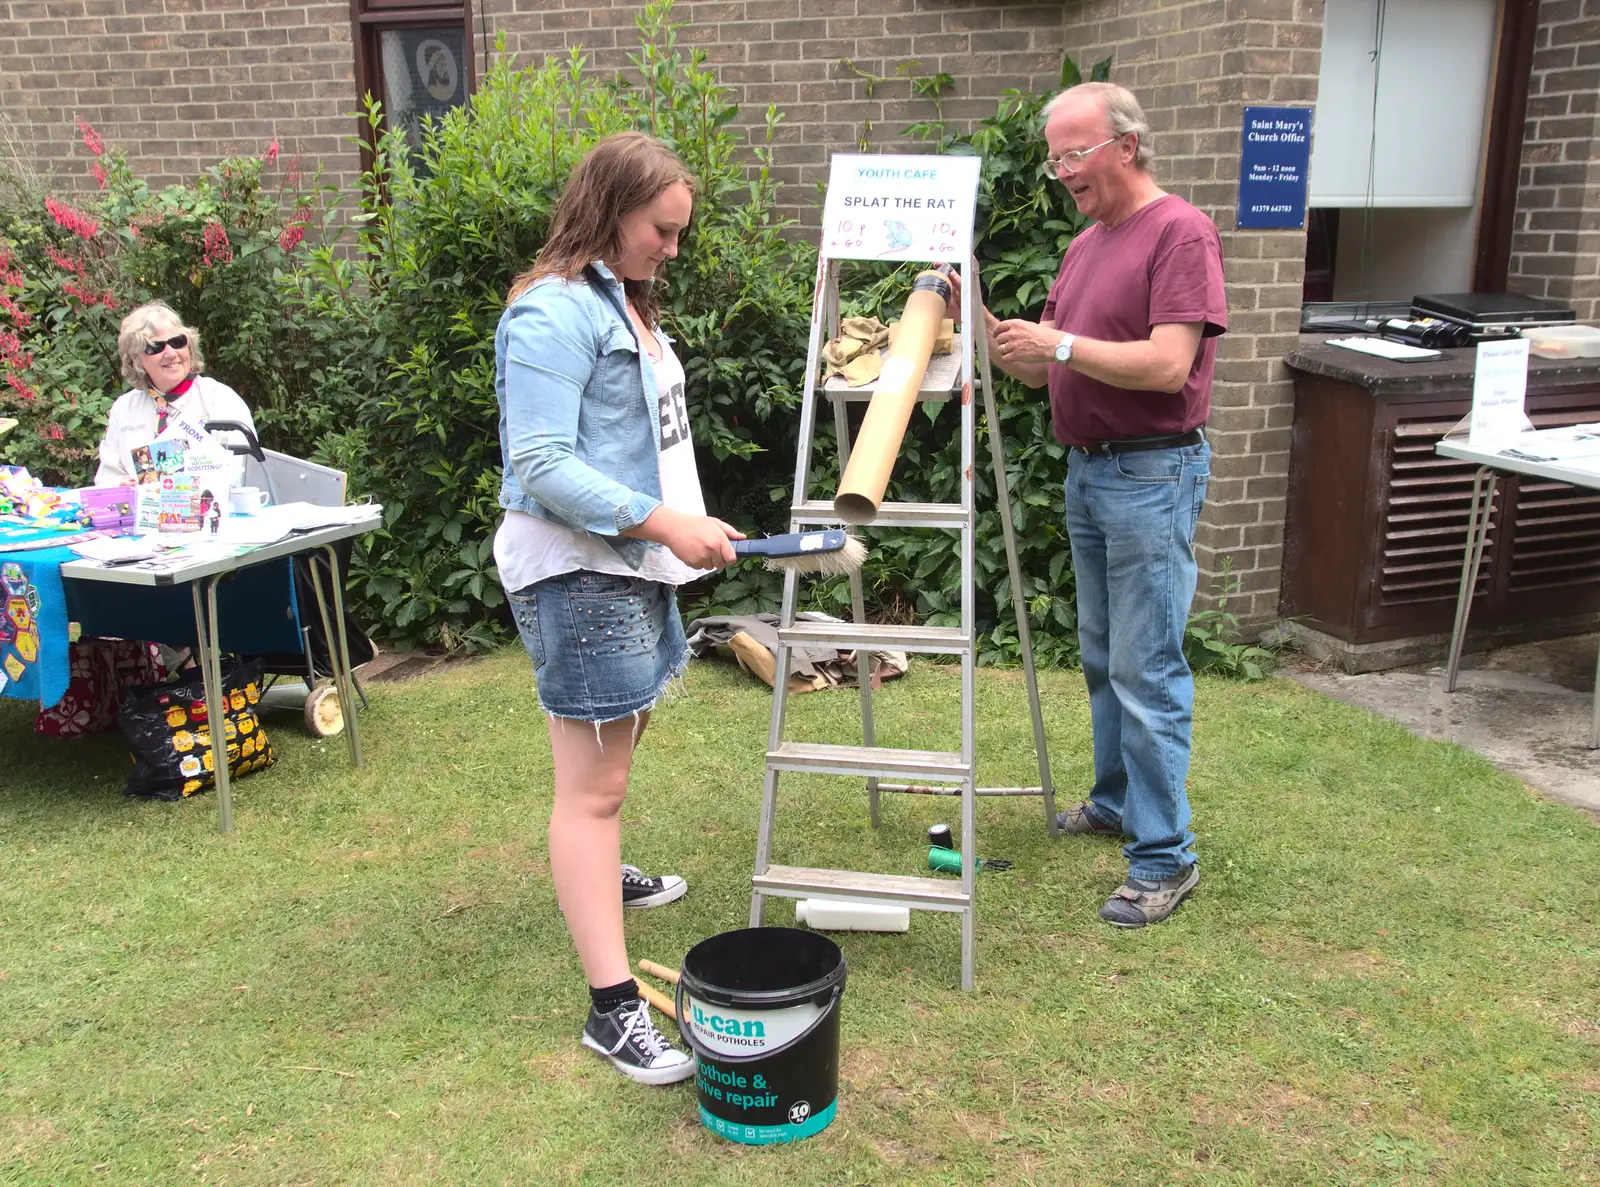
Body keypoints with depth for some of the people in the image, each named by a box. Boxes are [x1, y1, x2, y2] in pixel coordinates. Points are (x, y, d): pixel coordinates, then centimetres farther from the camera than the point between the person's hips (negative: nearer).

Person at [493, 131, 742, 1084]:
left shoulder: (625, 301, 15)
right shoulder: (555, 313, -17)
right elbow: (541, 465, -23)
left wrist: (680, 529, 20)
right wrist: (667, 523, -26)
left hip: (634, 565, 10)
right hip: (577, 574, -10)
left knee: (615, 747, 25)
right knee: (594, 786, -8)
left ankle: (596, 880, 49)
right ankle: (614, 1007, -3)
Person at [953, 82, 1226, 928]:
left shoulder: (1180, 233, -11)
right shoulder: (1085, 246, 15)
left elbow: (1169, 364, -21)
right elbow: (1039, 368, 15)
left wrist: (1063, 344, -20)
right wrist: (981, 322, 0)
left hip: (1152, 475, -9)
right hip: (1086, 470, 9)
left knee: (1147, 670, -7)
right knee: (1102, 660, 18)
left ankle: (1164, 858, 1)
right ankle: (1116, 802, 34)